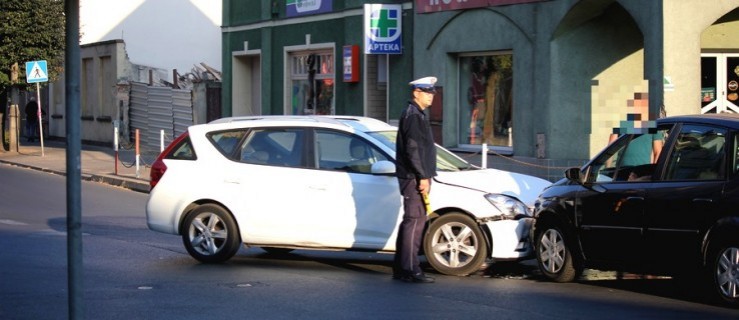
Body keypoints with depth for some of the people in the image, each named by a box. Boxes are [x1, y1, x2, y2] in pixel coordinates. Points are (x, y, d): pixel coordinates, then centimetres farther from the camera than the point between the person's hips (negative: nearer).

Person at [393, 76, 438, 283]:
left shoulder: (416, 115, 20)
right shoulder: (413, 116, -13)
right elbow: (412, 150, -20)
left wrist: (425, 177, 21)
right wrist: (422, 177, -20)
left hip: (416, 178, 11)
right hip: (414, 179, -11)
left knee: (410, 221, 13)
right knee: (415, 221, -10)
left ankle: (400, 269, 18)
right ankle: (410, 270, -10)